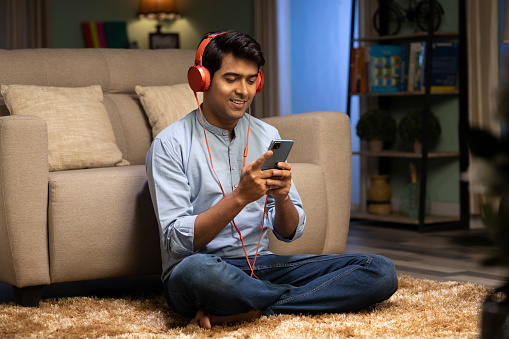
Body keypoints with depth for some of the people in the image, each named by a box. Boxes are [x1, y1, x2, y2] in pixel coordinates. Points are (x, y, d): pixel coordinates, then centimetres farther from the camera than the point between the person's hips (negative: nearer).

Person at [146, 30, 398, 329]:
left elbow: (290, 232, 10)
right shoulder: (170, 144, -5)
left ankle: (246, 311, -20)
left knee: (382, 271, -12)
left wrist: (281, 197, -13)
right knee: (196, 270, -43)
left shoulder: (268, 136, 12)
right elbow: (178, 240, -14)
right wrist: (240, 196, -24)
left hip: (261, 265, 5)